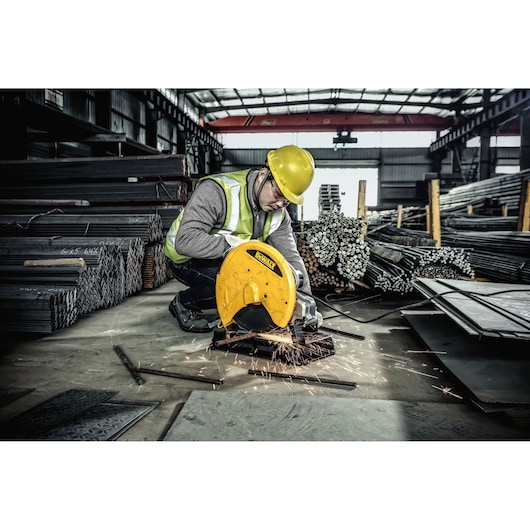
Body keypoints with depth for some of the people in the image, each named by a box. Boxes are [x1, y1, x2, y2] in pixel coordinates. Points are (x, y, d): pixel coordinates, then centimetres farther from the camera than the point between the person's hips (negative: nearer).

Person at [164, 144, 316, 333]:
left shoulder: (278, 213, -8)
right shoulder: (216, 191, -31)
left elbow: (290, 256, -6)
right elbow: (186, 241, -39)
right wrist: (233, 245, -41)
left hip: (228, 260, 7)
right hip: (186, 259, -7)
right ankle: (183, 303, -5)